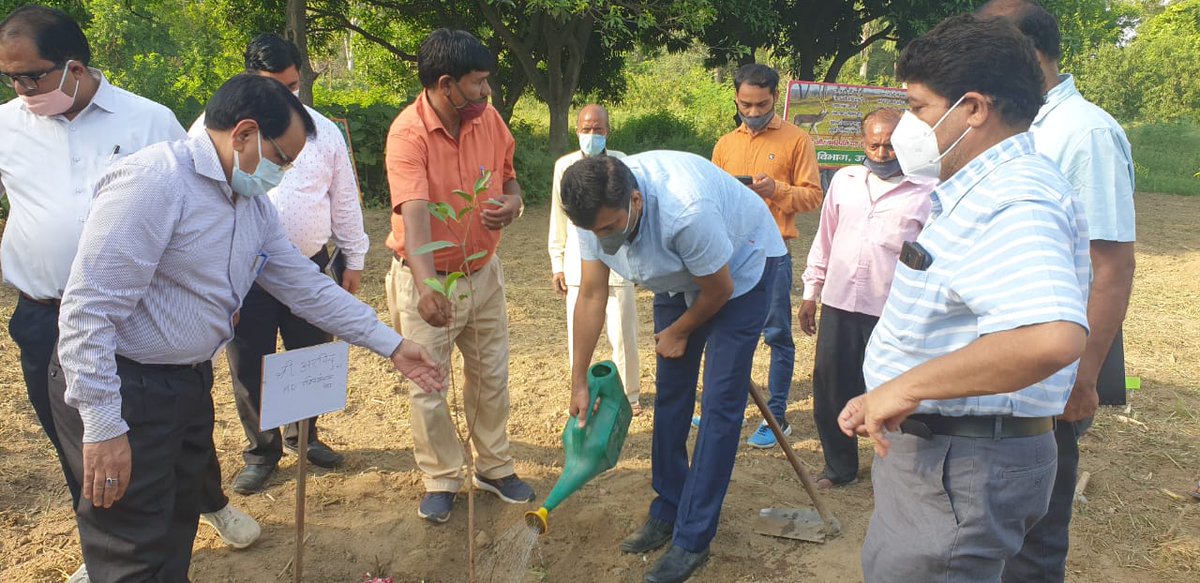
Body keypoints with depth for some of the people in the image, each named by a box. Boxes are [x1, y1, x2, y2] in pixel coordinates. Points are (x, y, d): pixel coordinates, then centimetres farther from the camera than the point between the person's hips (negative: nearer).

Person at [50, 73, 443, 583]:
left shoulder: (253, 206, 8)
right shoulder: (154, 181, -21)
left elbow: (307, 287, 11)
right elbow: (89, 307, -24)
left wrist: (392, 345, 9)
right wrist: (103, 426, -22)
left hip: (190, 383, 9)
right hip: (124, 390, -8)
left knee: (177, 530, 20)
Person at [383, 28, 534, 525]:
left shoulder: (489, 120, -5)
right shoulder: (408, 134, -22)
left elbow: (509, 183, 9)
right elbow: (413, 215, -36)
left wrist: (511, 205, -15)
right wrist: (427, 287, -50)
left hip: (484, 272, 5)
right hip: (427, 279, -5)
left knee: (491, 376, 15)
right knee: (428, 387, 6)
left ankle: (495, 467, 33)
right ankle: (441, 480, 25)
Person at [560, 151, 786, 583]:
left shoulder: (685, 211, -42)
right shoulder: (597, 210, -21)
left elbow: (719, 289, -25)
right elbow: (591, 296, -13)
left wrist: (678, 333, -6)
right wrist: (579, 381, -8)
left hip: (740, 267, -6)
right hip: (678, 277, 6)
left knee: (720, 402, -9)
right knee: (671, 391, 8)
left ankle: (692, 539, -2)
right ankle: (668, 511, 23)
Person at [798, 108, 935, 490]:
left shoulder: (927, 192, -2)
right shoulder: (844, 181, 11)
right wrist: (811, 293, 14)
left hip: (893, 312, -4)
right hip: (838, 303, 4)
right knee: (830, 390, 10)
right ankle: (839, 466, 28)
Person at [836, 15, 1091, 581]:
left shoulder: (1012, 201, -22)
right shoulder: (979, 190, 13)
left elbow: (1052, 338, -39)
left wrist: (906, 387, -30)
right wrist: (888, 396, 16)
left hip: (962, 467, -10)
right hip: (929, 445, 10)